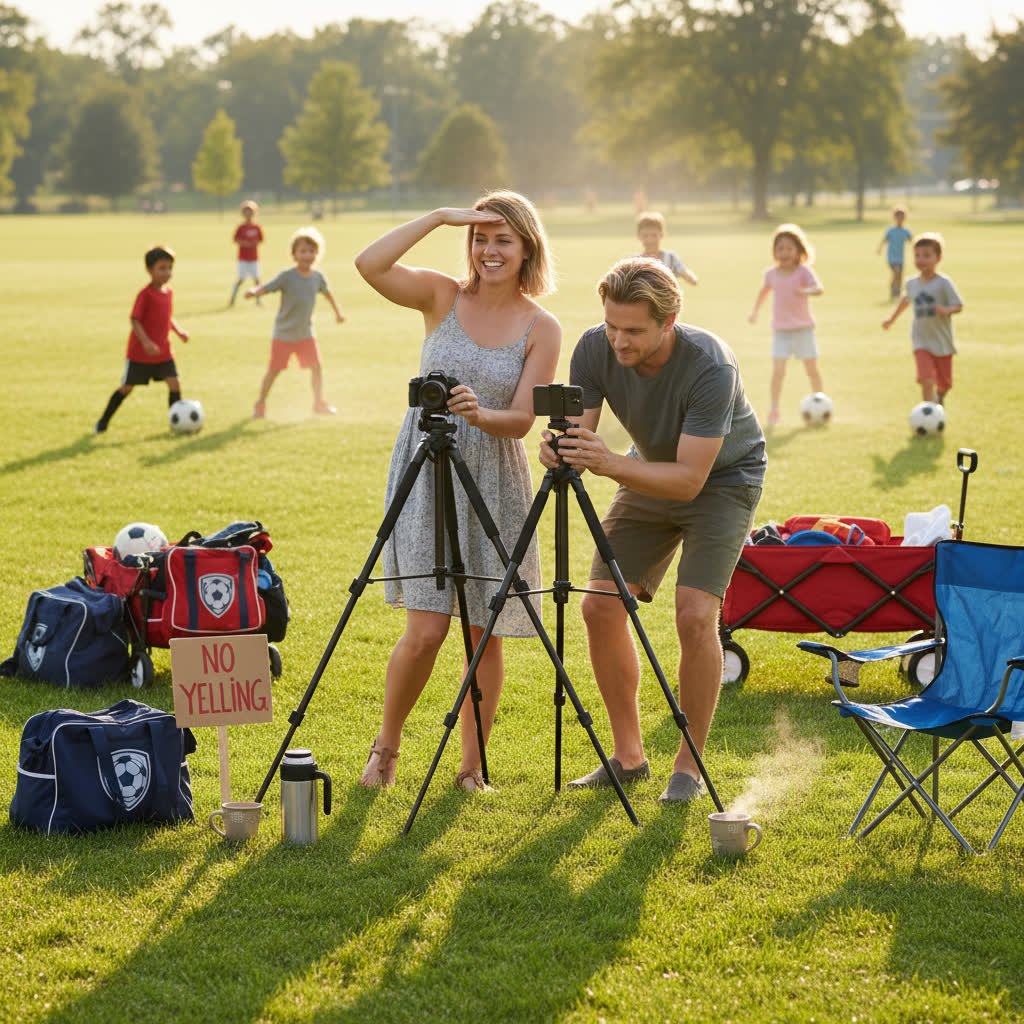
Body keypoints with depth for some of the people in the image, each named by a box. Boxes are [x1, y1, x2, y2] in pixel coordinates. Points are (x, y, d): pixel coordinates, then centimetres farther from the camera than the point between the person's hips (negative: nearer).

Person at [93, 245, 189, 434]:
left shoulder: (169, 293, 4)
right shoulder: (145, 295, -18)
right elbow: (135, 319, -21)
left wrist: (178, 330, 2)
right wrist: (146, 342, -32)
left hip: (163, 351, 6)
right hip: (140, 352, -5)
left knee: (174, 383, -7)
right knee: (127, 387, 4)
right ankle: (103, 421, 19)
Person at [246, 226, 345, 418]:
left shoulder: (318, 277, -3)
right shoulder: (287, 277, -17)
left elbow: (327, 292, 17)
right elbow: (267, 288, -26)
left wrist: (337, 312, 27)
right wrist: (254, 292, -49)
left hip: (305, 333, 4)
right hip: (283, 334, -4)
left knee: (316, 366, 3)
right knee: (274, 369, 0)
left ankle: (319, 402, 21)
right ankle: (260, 404, 15)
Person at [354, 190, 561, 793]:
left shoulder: (542, 329, -1)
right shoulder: (442, 297, 0)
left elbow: (522, 420, -7)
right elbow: (369, 264, -16)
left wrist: (481, 414, -28)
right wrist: (440, 218, -16)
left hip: (495, 484, 1)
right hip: (426, 475, -1)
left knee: (485, 634, 6)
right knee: (426, 630, -7)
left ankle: (473, 766, 20)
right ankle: (387, 747, 15)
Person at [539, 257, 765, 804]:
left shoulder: (710, 366, -34)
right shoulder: (595, 349, -20)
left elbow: (689, 479, -34)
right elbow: (578, 437, -17)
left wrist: (610, 463, -48)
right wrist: (560, 453, -41)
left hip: (721, 480, -5)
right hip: (649, 473, 5)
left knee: (695, 614, -20)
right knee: (601, 605, -5)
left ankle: (690, 765, -4)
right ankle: (628, 755, 8)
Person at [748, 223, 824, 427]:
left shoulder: (804, 272, -10)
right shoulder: (771, 273, 2)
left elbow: (819, 288, -27)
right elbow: (764, 290, 24)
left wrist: (806, 291, -47)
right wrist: (755, 311, 21)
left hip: (803, 328, -2)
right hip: (780, 329, 2)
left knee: (811, 369, 8)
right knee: (778, 370, -11)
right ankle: (774, 410, -9)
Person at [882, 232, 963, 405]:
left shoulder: (944, 283, -12)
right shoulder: (912, 283, 1)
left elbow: (958, 306, -12)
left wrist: (947, 310, -34)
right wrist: (892, 318, 34)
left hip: (942, 341, -1)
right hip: (921, 341, 1)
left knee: (944, 383, 14)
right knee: (927, 381, -19)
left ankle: (940, 398, 48)